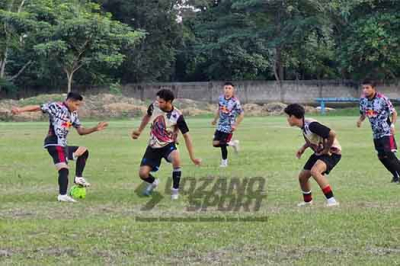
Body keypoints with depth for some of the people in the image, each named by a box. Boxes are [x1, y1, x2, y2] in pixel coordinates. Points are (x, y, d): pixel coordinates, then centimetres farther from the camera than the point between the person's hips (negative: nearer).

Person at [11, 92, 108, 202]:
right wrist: (20, 110, -24)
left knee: (84, 151, 19)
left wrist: (95, 129, 6)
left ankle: (78, 177, 15)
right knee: (64, 169, -22)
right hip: (54, 144, -9)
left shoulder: (73, 114, 16)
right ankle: (63, 195, -30)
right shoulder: (56, 107, -7)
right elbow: (37, 107, -12)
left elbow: (81, 131, 20)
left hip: (62, 145, 9)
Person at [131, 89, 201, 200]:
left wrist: (192, 157, -17)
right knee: (142, 173, -9)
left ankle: (175, 189, -16)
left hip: (168, 145, -3)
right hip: (153, 146, 4)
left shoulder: (177, 116, -22)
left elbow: (186, 135, -16)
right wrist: (139, 131, 20)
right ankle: (153, 182, 31)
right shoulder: (154, 106, -12)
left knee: (176, 158, -38)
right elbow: (147, 116, 14)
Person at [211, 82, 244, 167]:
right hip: (220, 125, 7)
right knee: (215, 143, 5)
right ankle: (232, 143, 25)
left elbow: (241, 114, -12)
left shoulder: (235, 102, -18)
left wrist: (236, 125, -14)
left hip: (228, 127, -7)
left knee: (222, 145, -5)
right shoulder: (221, 98, 1)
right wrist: (215, 120, 22)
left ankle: (224, 162, 18)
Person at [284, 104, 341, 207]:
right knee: (302, 176, 10)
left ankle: (331, 200, -31)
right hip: (319, 153, 10)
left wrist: (326, 150, -21)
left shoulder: (311, 125, -28)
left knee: (314, 171, -34)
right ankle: (307, 201, 35)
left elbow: (332, 134, -32)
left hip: (332, 152, -10)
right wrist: (303, 148, 8)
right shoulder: (303, 126, 3)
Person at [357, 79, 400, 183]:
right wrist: (360, 120, -9)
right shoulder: (363, 100, -1)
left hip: (386, 132, -7)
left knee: (389, 154, -17)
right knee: (382, 156, 10)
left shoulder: (382, 99, -17)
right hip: (376, 133, 7)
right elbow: (363, 113, 13)